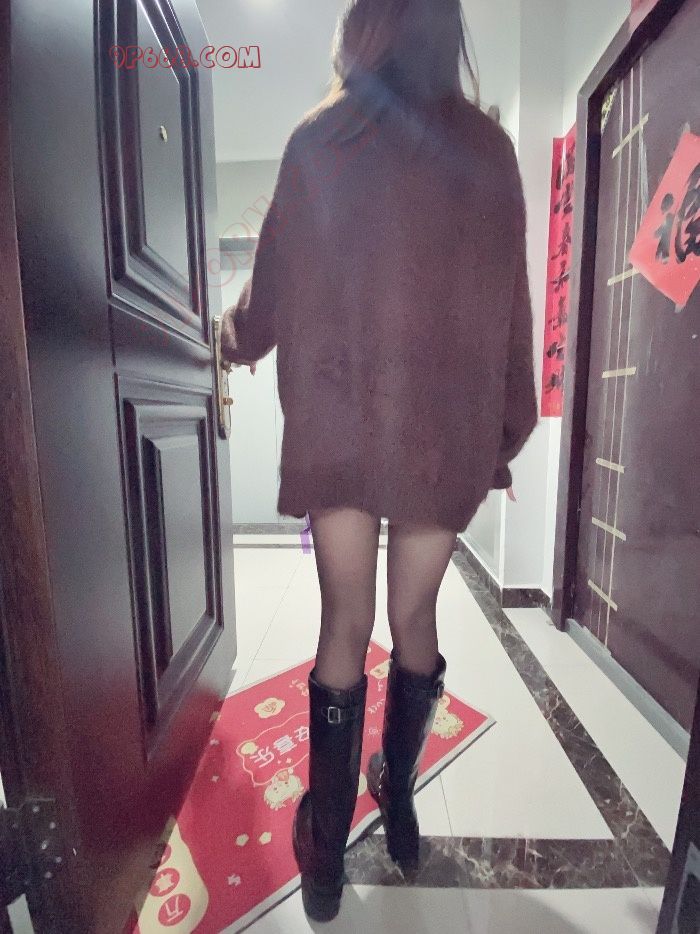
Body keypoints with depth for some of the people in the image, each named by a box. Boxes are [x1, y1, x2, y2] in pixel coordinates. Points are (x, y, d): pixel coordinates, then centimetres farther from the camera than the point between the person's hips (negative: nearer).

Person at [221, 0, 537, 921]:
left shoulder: (318, 141, 8)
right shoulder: (487, 147, 13)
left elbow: (275, 289, 8)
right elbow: (510, 304, 8)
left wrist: (236, 334, 30)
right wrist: (510, 426, 14)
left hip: (341, 424, -1)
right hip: (449, 430, 2)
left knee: (345, 627, 10)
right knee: (414, 619, 16)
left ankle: (328, 851, 29)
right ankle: (398, 797, 38)